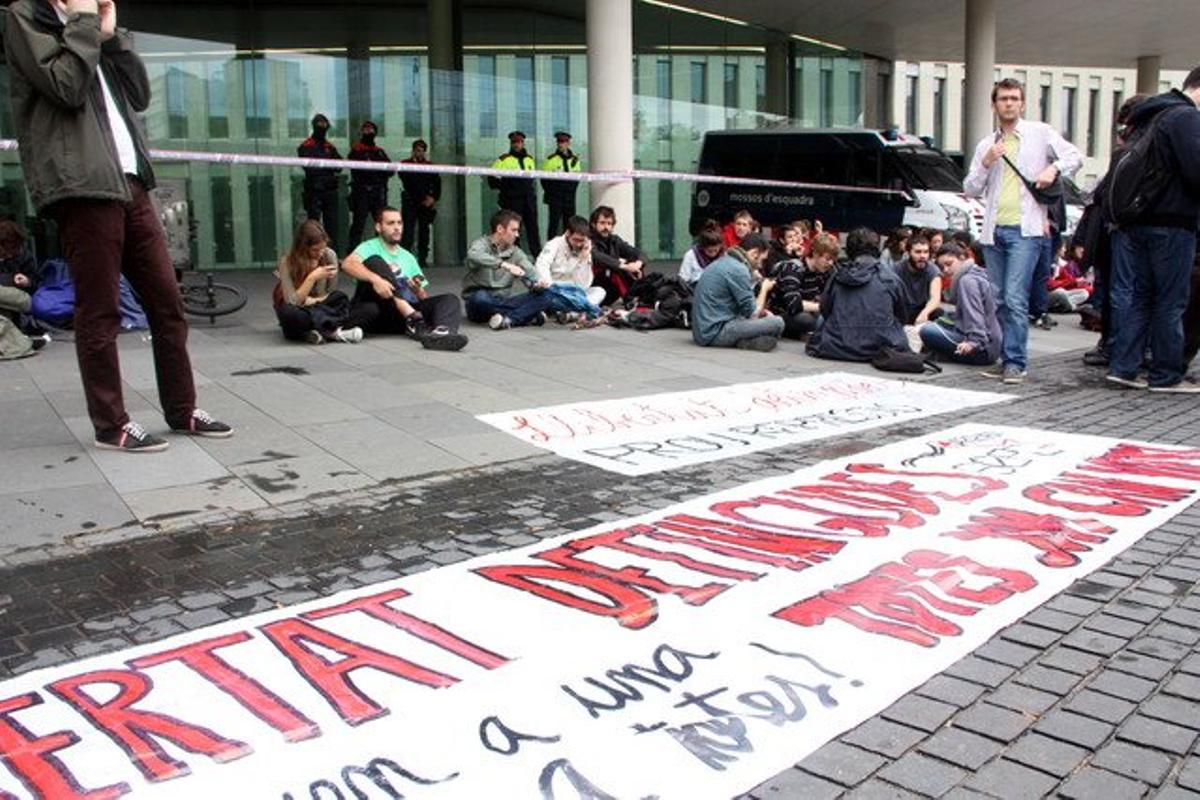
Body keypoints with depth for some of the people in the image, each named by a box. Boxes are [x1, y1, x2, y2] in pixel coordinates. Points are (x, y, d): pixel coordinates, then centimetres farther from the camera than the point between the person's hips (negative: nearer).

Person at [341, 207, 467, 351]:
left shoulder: (408, 257, 24)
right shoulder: (370, 247, 9)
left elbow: (425, 299, 19)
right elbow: (347, 264, -14)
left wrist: (417, 290, -5)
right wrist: (375, 279, -30)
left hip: (404, 313, 4)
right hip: (374, 312, -4)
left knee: (450, 299, -15)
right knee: (375, 261, -22)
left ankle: (442, 331, -53)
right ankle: (413, 320, -38)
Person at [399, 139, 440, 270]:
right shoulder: (405, 165, 6)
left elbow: (437, 184, 10)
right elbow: (408, 184, -3)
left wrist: (433, 198, -6)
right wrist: (424, 197, -10)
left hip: (427, 204, 3)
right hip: (410, 202, -3)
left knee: (424, 232, 2)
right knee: (408, 232, -10)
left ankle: (423, 259, 5)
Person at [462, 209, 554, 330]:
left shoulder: (515, 252, 11)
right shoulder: (481, 244, -5)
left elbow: (530, 272, -1)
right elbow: (474, 256, -30)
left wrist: (537, 284, -25)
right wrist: (505, 265, -41)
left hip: (504, 302, 4)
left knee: (546, 295, -15)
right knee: (480, 297, -41)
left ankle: (508, 319, -32)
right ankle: (528, 315, -24)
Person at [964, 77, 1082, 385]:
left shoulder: (1040, 133, 7)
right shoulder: (986, 145, 16)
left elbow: (1075, 156, 7)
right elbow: (970, 190, 11)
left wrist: (1054, 168, -11)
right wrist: (985, 164, -4)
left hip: (1025, 229, -4)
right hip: (994, 230, 5)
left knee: (1015, 298, -14)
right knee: (999, 300, 7)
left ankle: (1016, 362, -10)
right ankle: (1007, 359, 16)